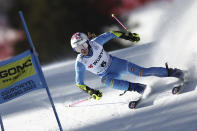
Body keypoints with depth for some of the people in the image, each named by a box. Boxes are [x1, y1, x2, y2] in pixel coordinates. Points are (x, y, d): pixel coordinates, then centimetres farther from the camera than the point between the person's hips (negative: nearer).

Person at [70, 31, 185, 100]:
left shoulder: (95, 43, -22)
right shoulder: (80, 63, -22)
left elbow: (109, 35, -5)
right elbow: (79, 83, -16)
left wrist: (126, 35, -7)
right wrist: (91, 92, -30)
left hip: (115, 63, 0)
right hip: (107, 75, 0)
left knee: (142, 72, -13)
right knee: (107, 81, -36)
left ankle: (171, 72, -1)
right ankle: (140, 89, -35)